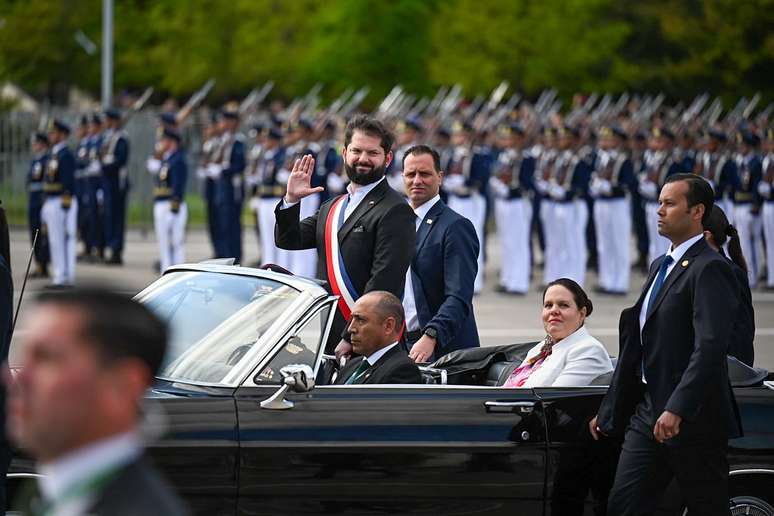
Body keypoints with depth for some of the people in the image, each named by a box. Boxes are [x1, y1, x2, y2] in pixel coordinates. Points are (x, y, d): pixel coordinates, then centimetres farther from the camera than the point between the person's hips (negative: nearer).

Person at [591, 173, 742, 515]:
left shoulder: (710, 269, -12)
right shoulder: (661, 266, 19)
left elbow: (710, 347, -23)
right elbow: (635, 348, 21)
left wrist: (677, 410, -31)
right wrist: (608, 411, 20)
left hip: (692, 420, -9)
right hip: (647, 412, 9)